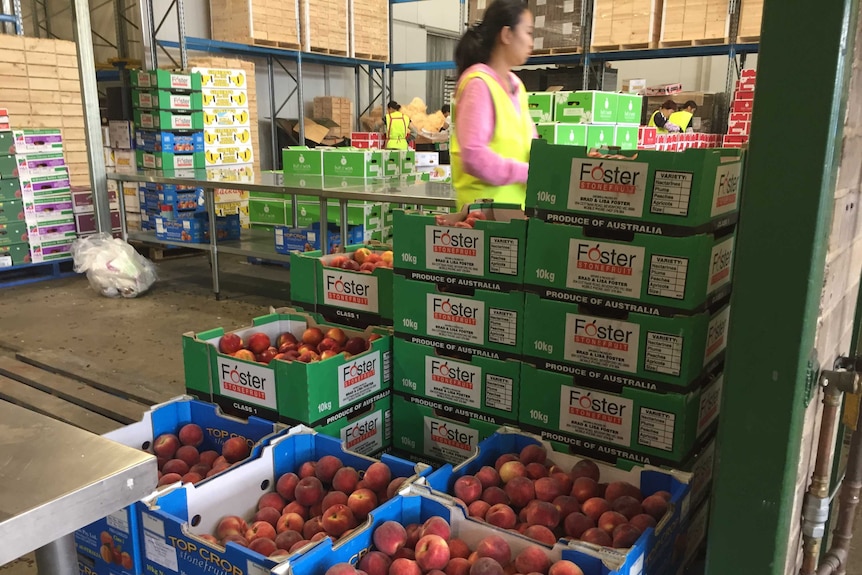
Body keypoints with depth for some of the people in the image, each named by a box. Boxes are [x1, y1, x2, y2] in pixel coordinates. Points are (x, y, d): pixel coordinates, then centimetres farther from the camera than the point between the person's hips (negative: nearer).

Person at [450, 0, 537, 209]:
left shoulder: (516, 85, 15)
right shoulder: (478, 83, -11)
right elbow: (473, 156, -20)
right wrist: (529, 173, -17)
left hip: (518, 204, 8)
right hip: (486, 207, -8)